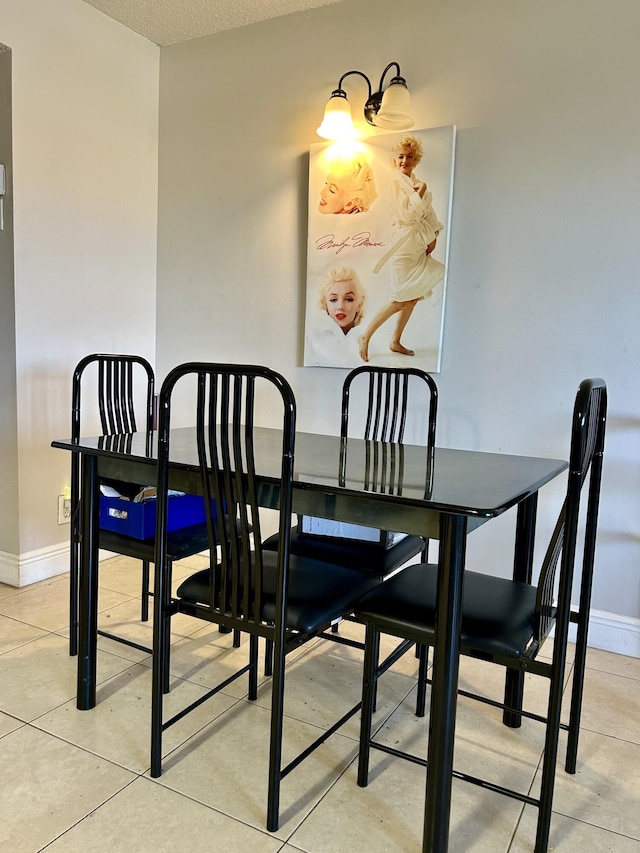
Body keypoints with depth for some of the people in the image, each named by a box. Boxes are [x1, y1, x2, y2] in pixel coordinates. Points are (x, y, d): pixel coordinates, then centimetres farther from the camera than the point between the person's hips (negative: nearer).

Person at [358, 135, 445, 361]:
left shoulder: (417, 182, 13)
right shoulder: (395, 182, -10)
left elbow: (429, 212, 15)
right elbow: (406, 216, -18)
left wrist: (433, 236, 3)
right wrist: (420, 192, -14)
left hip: (419, 245, 8)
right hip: (404, 244, -8)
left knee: (413, 297, 7)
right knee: (401, 300, -10)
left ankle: (396, 342, 16)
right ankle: (365, 337, 0)